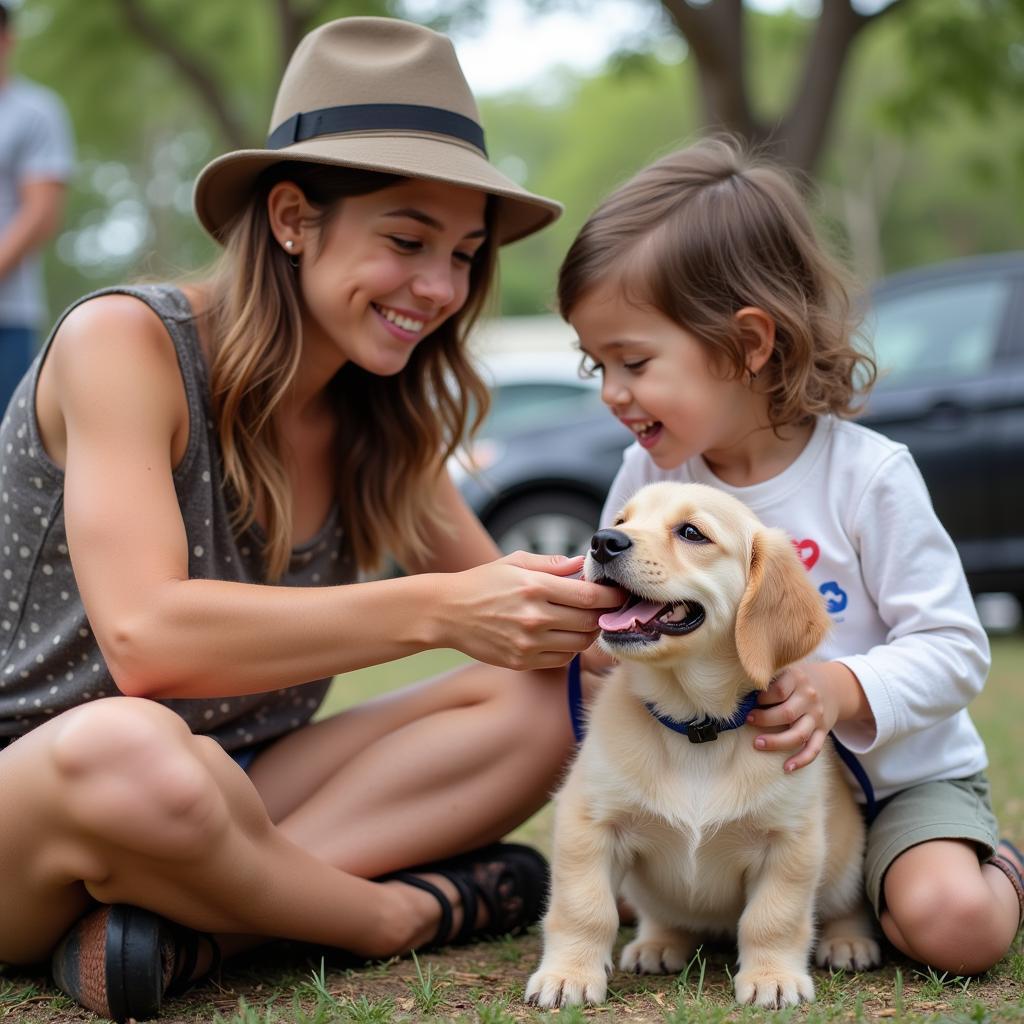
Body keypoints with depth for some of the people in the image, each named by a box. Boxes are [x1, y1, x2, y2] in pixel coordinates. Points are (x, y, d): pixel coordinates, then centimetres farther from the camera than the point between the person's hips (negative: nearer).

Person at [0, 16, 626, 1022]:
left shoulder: (375, 415, 5)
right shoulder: (123, 341, -16)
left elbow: (491, 596, 3)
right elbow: (143, 636, -29)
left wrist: (576, 608, -21)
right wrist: (436, 610, -32)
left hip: (229, 795, 7)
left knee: (536, 702, -10)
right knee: (127, 746, -41)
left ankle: (192, 927, -23)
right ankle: (410, 911, -13)